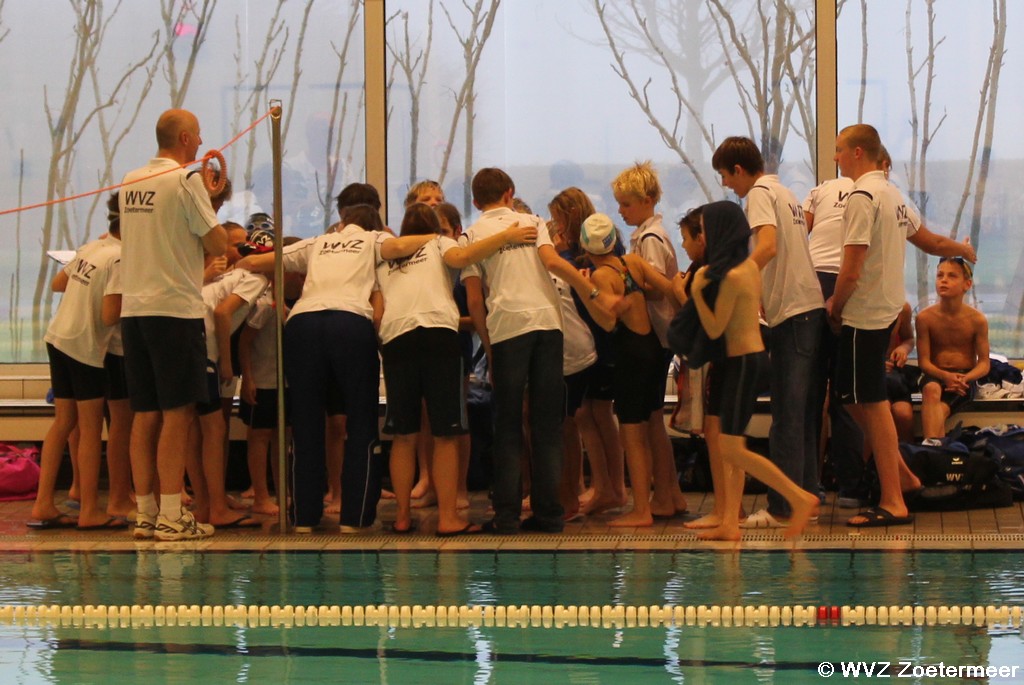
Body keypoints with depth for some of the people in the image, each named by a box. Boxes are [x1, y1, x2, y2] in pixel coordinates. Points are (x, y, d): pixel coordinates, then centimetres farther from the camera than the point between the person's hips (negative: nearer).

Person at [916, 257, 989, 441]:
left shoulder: (977, 320, -3)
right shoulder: (925, 317, -2)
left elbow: (984, 363, -1)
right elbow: (923, 361, -3)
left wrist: (964, 378, -22)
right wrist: (945, 376, -23)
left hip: (965, 378, 0)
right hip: (935, 375, 0)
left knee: (940, 410, -32)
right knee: (931, 389, -37)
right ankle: (932, 445, -51)